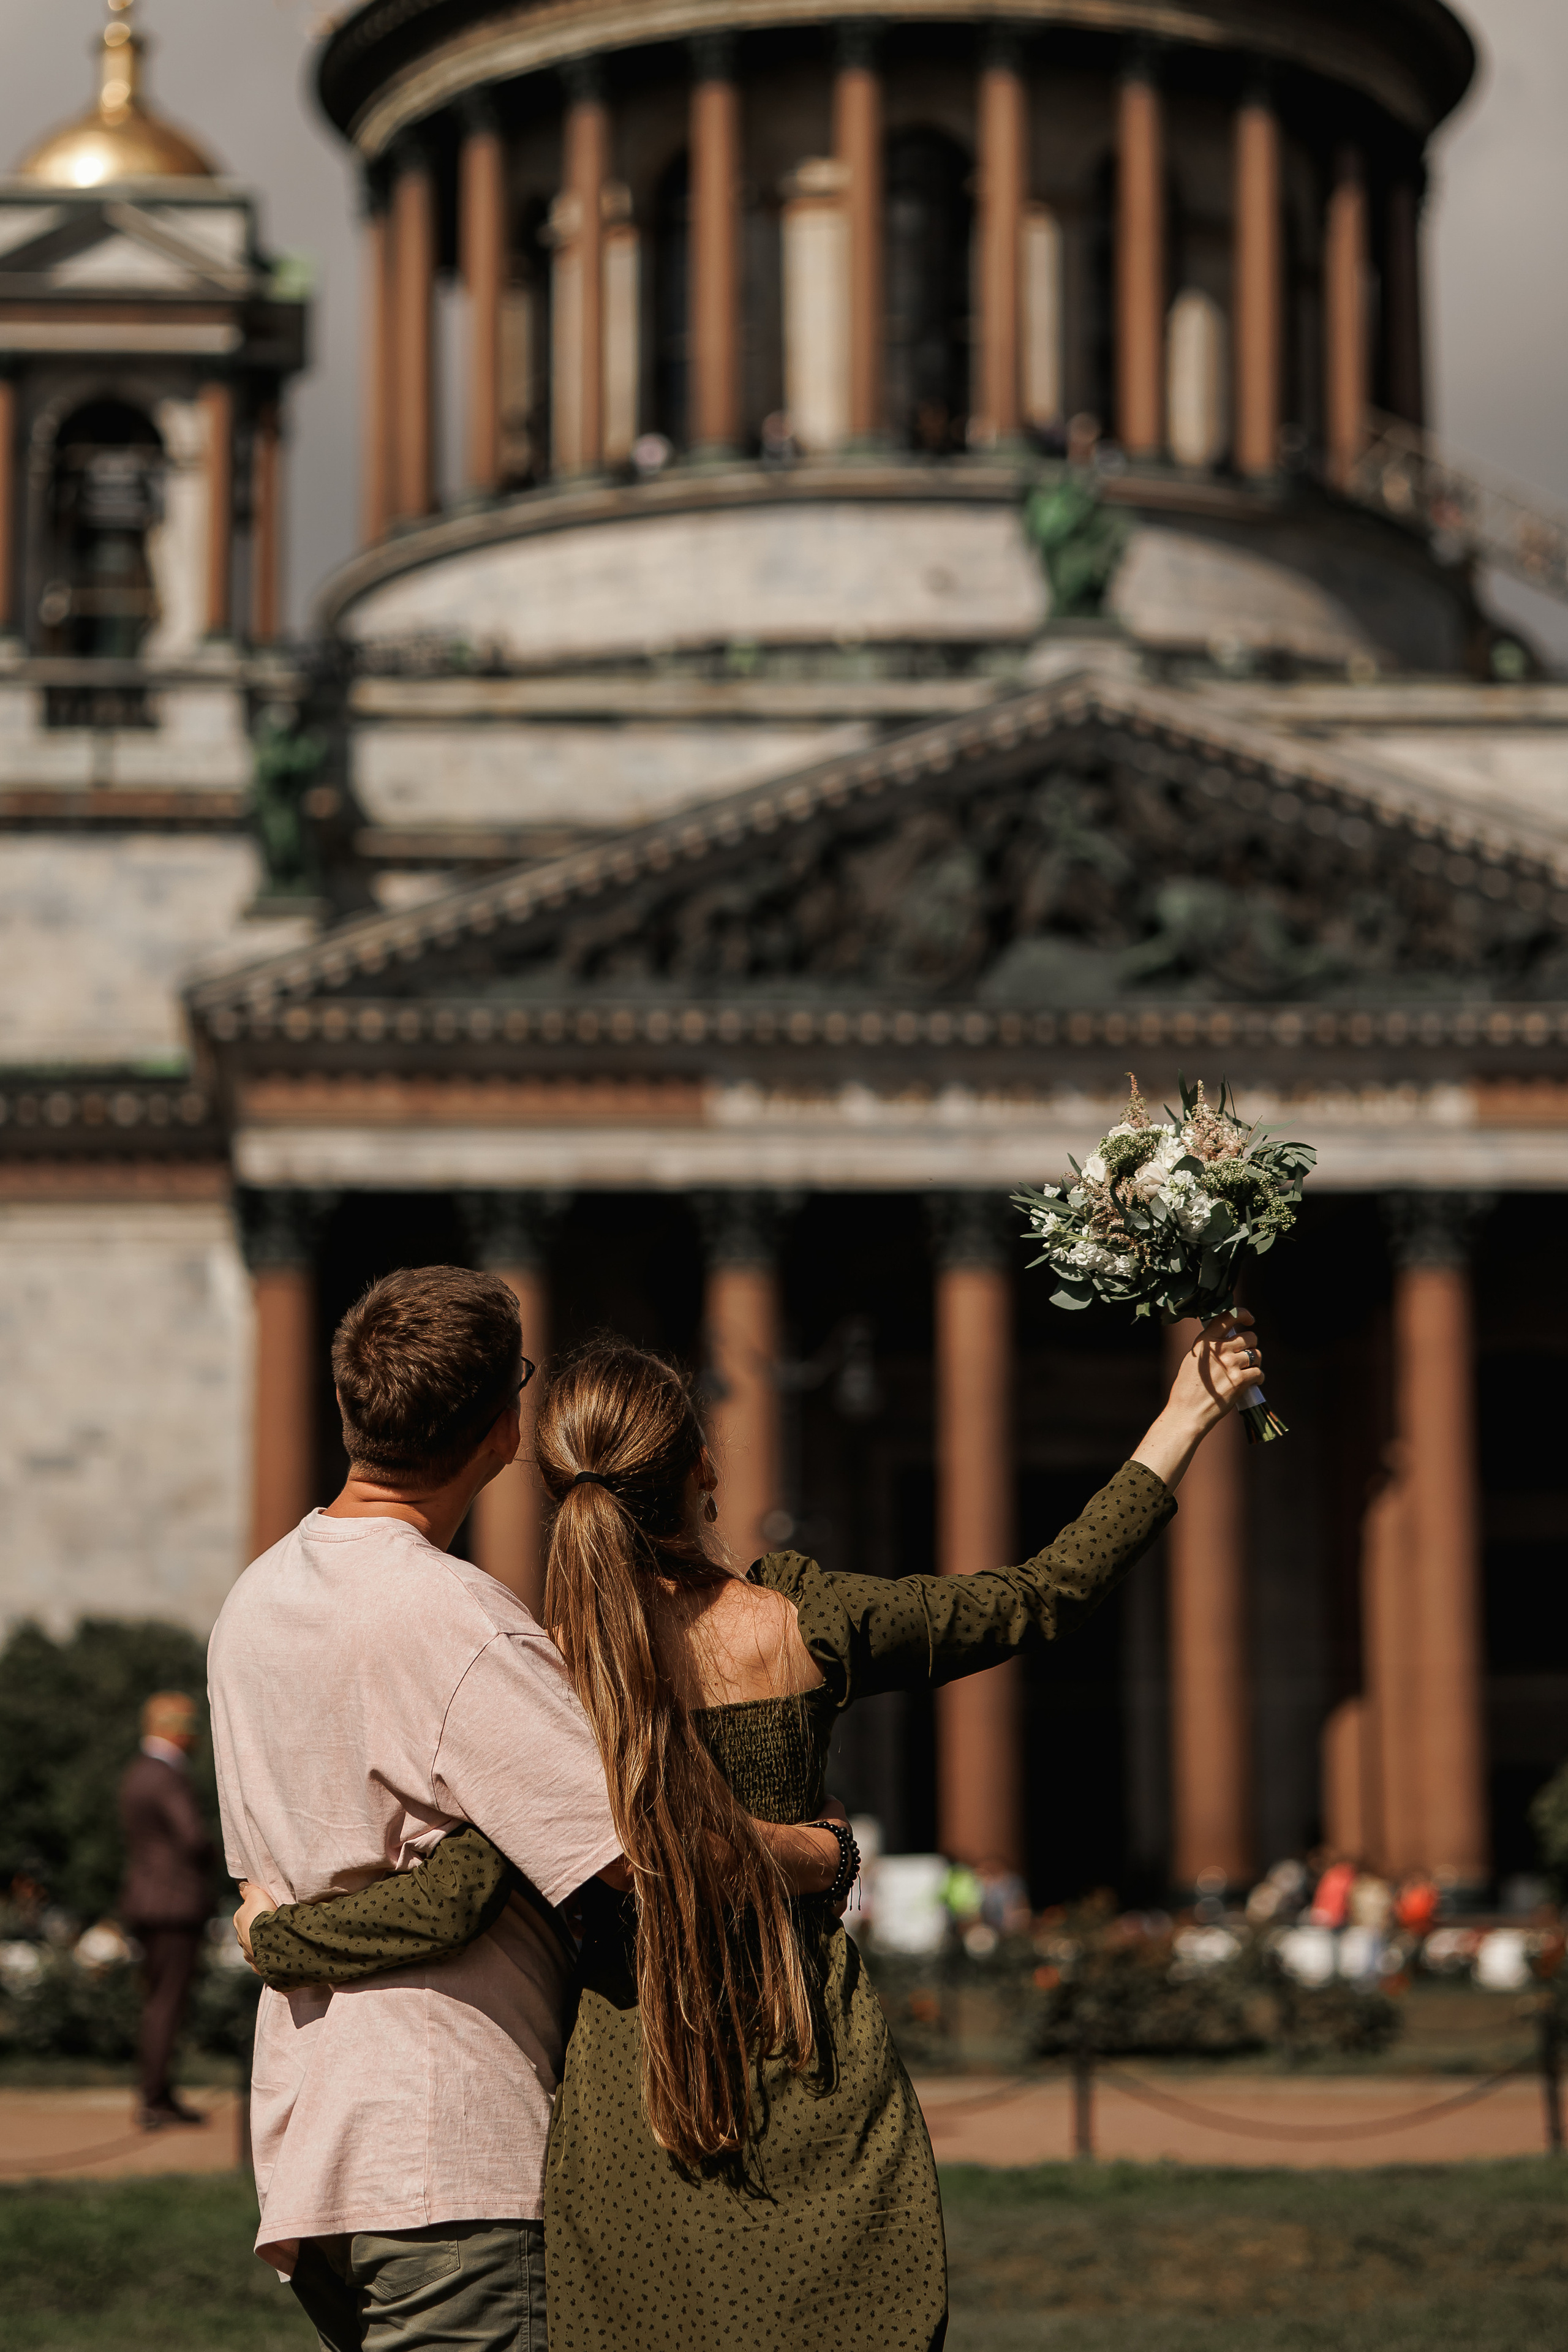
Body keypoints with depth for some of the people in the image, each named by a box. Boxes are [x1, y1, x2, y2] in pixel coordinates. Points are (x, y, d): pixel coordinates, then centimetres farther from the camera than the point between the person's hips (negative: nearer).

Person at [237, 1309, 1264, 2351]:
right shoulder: (806, 1626, -6)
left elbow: (447, 1901, -18)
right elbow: (1048, 1596, 4)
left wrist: (273, 1934, 0)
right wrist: (1187, 1418, 13)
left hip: (633, 2099, -1)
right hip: (822, 2101, 1)